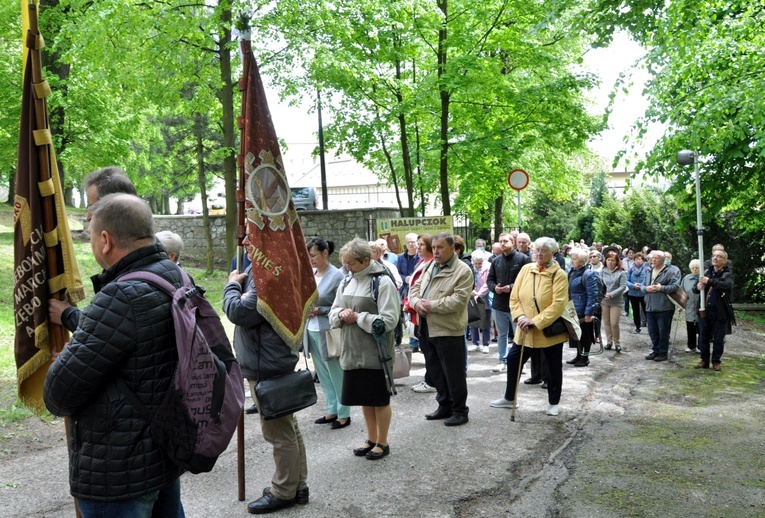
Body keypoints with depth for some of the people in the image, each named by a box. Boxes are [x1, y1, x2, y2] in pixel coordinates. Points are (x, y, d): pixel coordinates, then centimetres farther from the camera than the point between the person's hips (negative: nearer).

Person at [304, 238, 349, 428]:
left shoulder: (337, 276, -12)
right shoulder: (310, 274, 6)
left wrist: (319, 311, -18)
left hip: (328, 332, -7)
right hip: (312, 330, 7)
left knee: (336, 375, 4)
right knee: (323, 375, 15)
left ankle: (343, 414, 16)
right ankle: (332, 410, 28)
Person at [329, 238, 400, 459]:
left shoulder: (383, 283, -13)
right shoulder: (347, 282, 8)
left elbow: (388, 320, -19)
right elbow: (333, 313, 14)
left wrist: (358, 317, -17)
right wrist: (341, 314, -8)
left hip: (375, 353, -6)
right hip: (353, 352, 7)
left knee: (380, 399, 8)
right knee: (364, 398, 17)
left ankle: (382, 442, 23)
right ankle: (371, 439, 33)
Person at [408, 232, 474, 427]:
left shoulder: (463, 271, -10)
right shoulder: (429, 267, 14)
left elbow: (459, 300, -20)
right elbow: (415, 288, 16)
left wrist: (432, 305, -19)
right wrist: (416, 302, -7)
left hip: (448, 330, -8)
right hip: (426, 328, 8)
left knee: (453, 373, 2)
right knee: (435, 370, 17)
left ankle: (460, 410, 16)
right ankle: (445, 405, 32)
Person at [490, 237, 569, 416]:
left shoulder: (559, 274, -11)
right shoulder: (526, 269, 1)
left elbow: (558, 304, -20)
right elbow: (514, 297, 2)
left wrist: (535, 321, -24)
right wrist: (520, 316, -15)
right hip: (526, 330, 4)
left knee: (554, 367, 9)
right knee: (513, 359, 8)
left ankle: (553, 403, 27)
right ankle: (509, 398, 25)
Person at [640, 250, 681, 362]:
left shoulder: (671, 271, -7)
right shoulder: (649, 271, 15)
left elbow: (675, 286, -15)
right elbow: (642, 286, 15)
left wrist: (661, 288, -19)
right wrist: (646, 288, -7)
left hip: (664, 308, -6)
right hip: (650, 307, 6)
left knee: (663, 332, 2)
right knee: (652, 331, 13)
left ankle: (663, 353, 12)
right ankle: (656, 351, 25)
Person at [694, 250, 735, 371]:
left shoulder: (728, 274, -3)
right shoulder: (707, 272, 10)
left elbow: (727, 286, -24)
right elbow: (696, 289, 13)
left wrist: (709, 281, -31)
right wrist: (698, 287, -11)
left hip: (720, 312, -4)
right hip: (704, 311, 4)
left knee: (718, 339, 5)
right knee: (704, 337, 8)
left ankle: (716, 362, 16)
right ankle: (704, 361, 18)